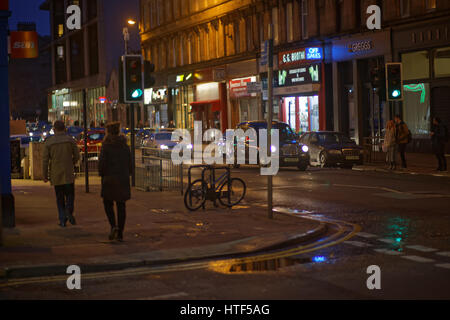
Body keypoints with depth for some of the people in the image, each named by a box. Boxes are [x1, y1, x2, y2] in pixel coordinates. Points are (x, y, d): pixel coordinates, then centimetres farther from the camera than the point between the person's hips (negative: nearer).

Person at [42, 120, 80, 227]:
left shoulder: (48, 142, -2)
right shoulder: (70, 140, -1)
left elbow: (45, 160, -3)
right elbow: (77, 156, 3)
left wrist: (45, 175, 4)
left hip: (55, 174, 1)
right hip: (68, 174, -1)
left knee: (60, 198, 9)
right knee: (70, 194, 8)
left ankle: (62, 220, 4)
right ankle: (69, 210, -19)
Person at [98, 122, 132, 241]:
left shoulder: (106, 146, -10)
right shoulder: (125, 146, 4)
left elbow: (102, 163, -12)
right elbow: (129, 163, 7)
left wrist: (102, 174, 5)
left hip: (110, 179, -4)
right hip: (123, 179, 4)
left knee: (108, 203, 12)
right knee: (121, 205, 7)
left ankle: (113, 226, -11)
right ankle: (120, 233, 7)